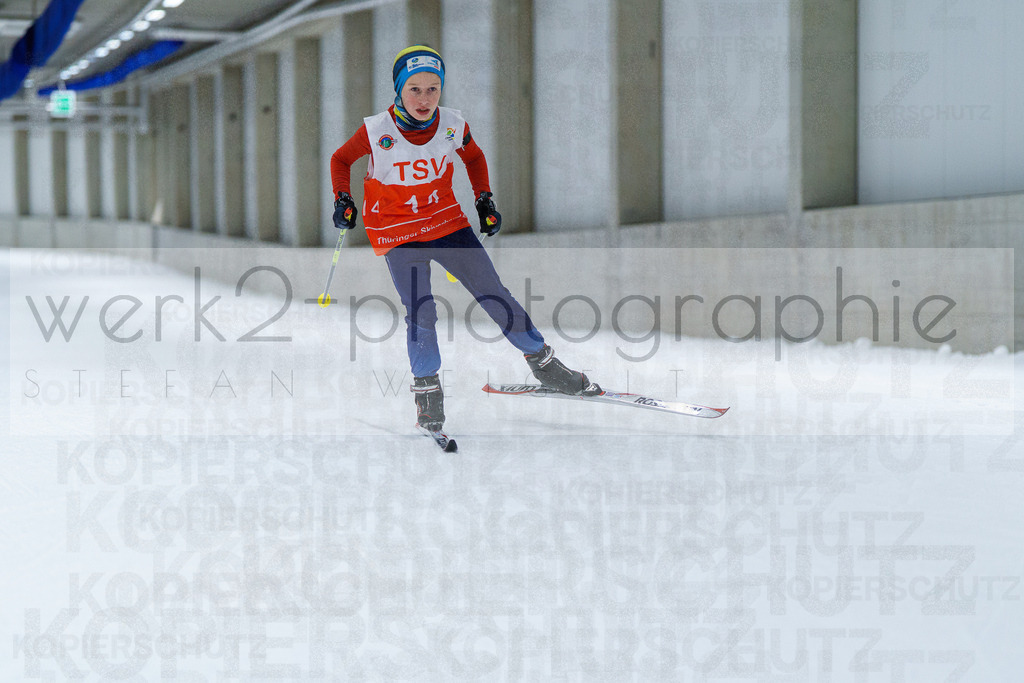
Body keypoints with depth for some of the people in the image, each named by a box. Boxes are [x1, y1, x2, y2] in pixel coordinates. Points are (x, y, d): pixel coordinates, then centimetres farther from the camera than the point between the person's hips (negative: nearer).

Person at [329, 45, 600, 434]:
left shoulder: (453, 126, -9)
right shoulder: (376, 132, -16)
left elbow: (474, 157, 13)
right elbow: (341, 160, 2)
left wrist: (485, 200, 5)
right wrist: (343, 200, -11)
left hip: (448, 223, 3)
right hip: (397, 234, -2)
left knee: (495, 296, 2)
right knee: (420, 314, -14)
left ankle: (542, 361, 18)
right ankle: (426, 389, 8)